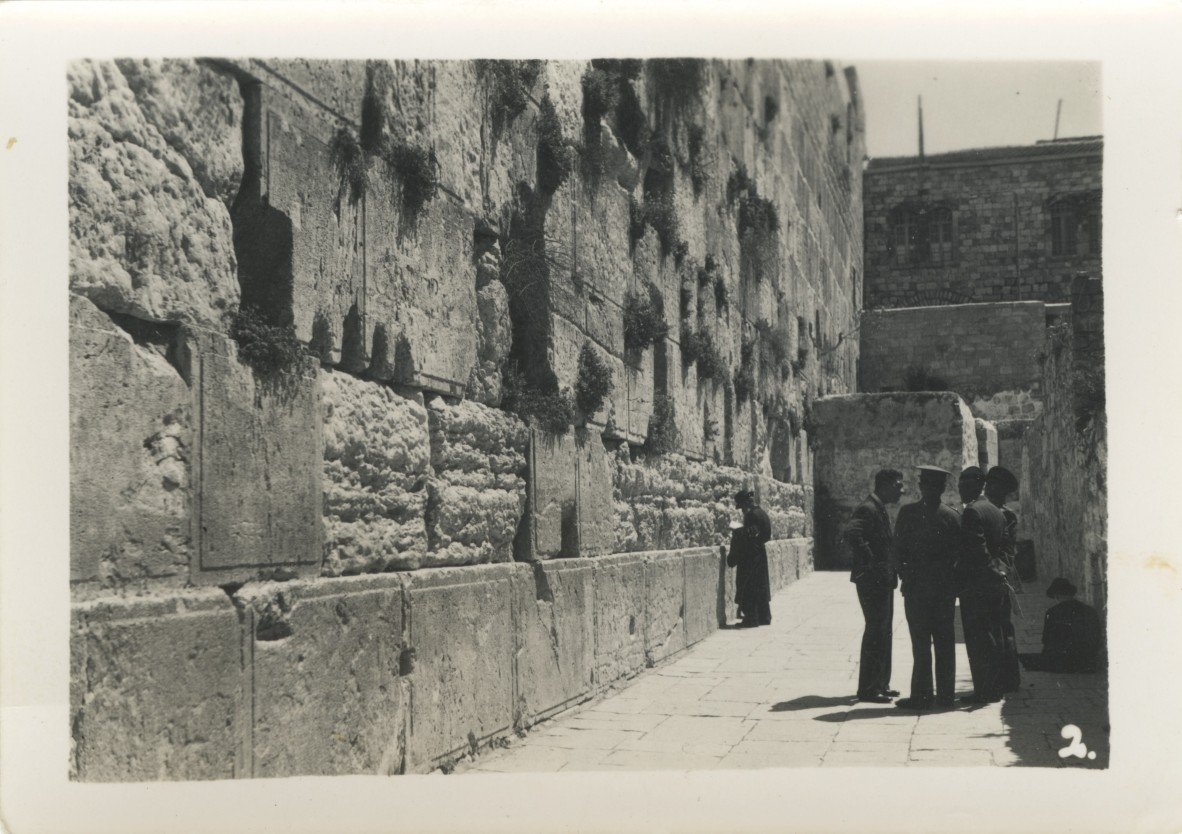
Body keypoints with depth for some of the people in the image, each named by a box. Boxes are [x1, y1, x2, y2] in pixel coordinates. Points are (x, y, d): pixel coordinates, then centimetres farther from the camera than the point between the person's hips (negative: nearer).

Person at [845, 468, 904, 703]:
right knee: (875, 632, -7)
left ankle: (880, 683, 23)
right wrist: (868, 563, -25)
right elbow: (851, 533, -32)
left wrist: (890, 569, 14)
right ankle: (868, 688, -2)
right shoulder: (867, 509, -16)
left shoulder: (880, 509, 16)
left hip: (884, 580, 10)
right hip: (873, 579, -10)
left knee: (883, 632, 15)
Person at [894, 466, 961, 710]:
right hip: (946, 586, 4)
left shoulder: (908, 512, -9)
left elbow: (899, 549, -6)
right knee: (945, 642, 9)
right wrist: (949, 575, 13)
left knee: (921, 643, -2)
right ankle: (945, 693, 13)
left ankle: (922, 695, -1)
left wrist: (904, 575, 7)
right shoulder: (953, 515, 2)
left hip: (917, 586, -4)